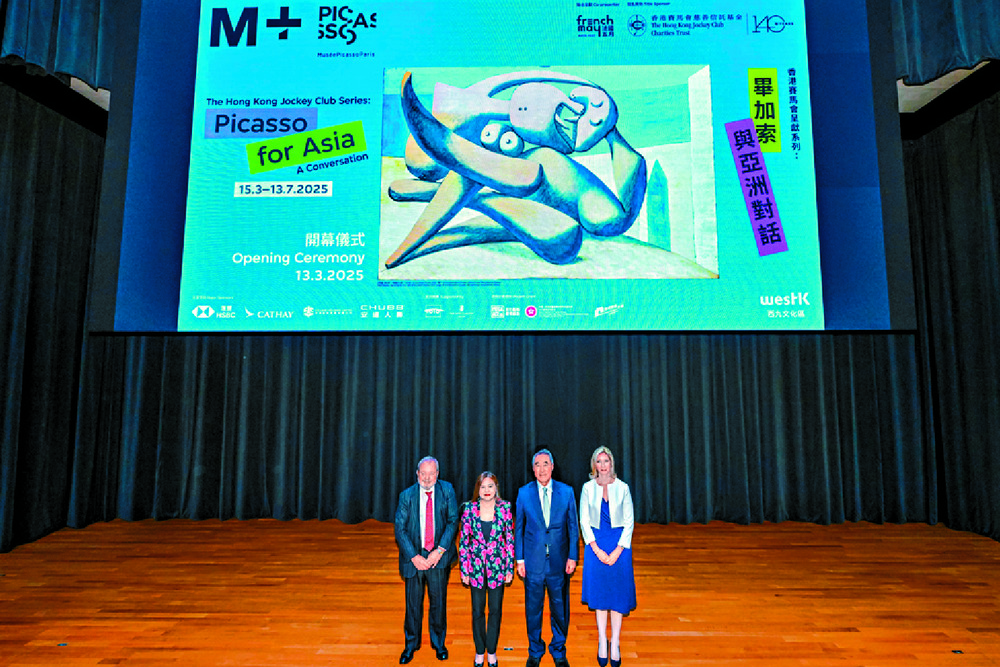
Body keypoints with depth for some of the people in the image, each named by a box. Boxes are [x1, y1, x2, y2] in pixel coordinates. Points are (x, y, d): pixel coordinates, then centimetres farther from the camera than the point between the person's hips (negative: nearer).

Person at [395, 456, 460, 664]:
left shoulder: (446, 490, -2)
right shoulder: (407, 495, -2)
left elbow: (453, 521, -4)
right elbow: (400, 529, -2)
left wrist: (440, 550, -13)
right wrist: (414, 556, -12)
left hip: (438, 556, 0)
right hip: (414, 556, 0)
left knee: (439, 601, 9)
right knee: (413, 603, 9)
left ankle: (439, 643, 31)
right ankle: (411, 646, 30)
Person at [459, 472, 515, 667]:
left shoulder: (505, 508, -5)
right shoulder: (469, 509, -5)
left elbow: (510, 539, 0)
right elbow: (463, 541, 0)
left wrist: (510, 568, 0)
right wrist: (464, 570, 0)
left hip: (498, 566, 0)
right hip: (476, 566, 0)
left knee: (495, 609, 9)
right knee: (477, 610, 10)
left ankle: (491, 650, 29)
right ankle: (479, 650, 31)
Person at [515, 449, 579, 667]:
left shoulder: (567, 492, -1)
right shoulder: (524, 493, -2)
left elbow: (573, 527, 3)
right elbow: (518, 528, 3)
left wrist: (572, 556, -2)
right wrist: (519, 559, 0)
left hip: (559, 561, 0)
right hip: (533, 560, 0)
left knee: (560, 609, 10)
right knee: (533, 610, 11)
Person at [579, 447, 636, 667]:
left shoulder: (622, 488, -1)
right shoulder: (588, 488, 0)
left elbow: (629, 522, -1)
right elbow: (584, 521, 1)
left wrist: (618, 550, -9)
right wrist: (597, 550, -8)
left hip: (619, 543, 0)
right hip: (595, 544, 0)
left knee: (618, 591, 3)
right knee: (599, 591, 5)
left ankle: (615, 643, 14)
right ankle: (602, 642, 17)